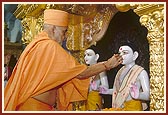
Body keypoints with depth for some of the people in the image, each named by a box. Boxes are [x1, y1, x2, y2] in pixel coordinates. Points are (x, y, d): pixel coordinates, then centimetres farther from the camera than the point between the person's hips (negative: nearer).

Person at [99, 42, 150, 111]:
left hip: (133, 108, -7)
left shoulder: (141, 72, -11)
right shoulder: (121, 71, 11)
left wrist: (138, 95, -37)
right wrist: (108, 91, 15)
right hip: (118, 107, 7)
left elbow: (148, 95, -19)